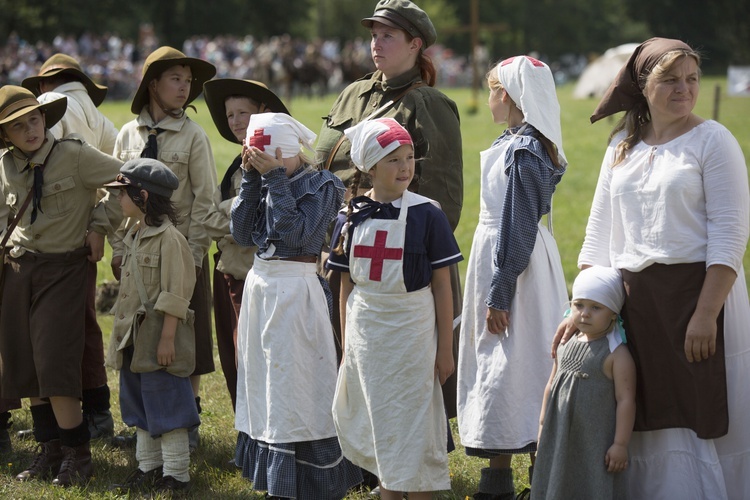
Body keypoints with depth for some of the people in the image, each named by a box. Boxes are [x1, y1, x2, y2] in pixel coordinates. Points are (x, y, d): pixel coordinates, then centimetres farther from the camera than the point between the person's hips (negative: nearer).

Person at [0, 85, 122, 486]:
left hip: (64, 268, -6)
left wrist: (100, 226, -9)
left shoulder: (74, 155, -12)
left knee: (55, 363, -12)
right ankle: (50, 451, 19)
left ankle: (77, 454, 0)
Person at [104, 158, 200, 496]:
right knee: (140, 406, 16)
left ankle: (176, 473, 6)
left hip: (158, 338, -10)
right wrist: (123, 334, 18)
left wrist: (167, 337, -22)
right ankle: (148, 467, 27)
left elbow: (175, 294, -19)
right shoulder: (135, 236, 12)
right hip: (133, 338, 10)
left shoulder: (168, 237, -17)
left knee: (165, 406, -2)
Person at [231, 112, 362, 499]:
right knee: (264, 383, 11)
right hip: (259, 286, 8)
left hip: (296, 291, -7)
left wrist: (275, 178, -17)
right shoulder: (267, 184, 11)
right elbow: (242, 233, 2)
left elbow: (294, 232, -20)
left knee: (293, 387, -7)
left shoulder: (320, 185, -8)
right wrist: (252, 178, -2)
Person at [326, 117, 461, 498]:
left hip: (411, 330, -3)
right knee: (378, 427, 11)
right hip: (365, 333, 3)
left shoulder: (427, 215, -8)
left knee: (412, 423, 1)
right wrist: (346, 346, 8)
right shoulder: (351, 217, 1)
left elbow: (442, 285, -5)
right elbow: (346, 285, 8)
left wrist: (445, 349, -5)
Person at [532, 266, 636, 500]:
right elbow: (551, 387, 18)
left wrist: (620, 444, -17)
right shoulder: (565, 347, 7)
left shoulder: (617, 354, -13)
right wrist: (542, 425, 19)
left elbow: (626, 400, -15)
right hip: (561, 439, 7)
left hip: (597, 442, -7)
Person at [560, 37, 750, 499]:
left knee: (701, 419, -2)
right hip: (635, 301, 5)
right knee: (651, 421, 8)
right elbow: (600, 233, 17)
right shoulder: (623, 146, 12)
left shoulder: (712, 140, -4)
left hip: (697, 288, -5)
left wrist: (706, 313, -18)